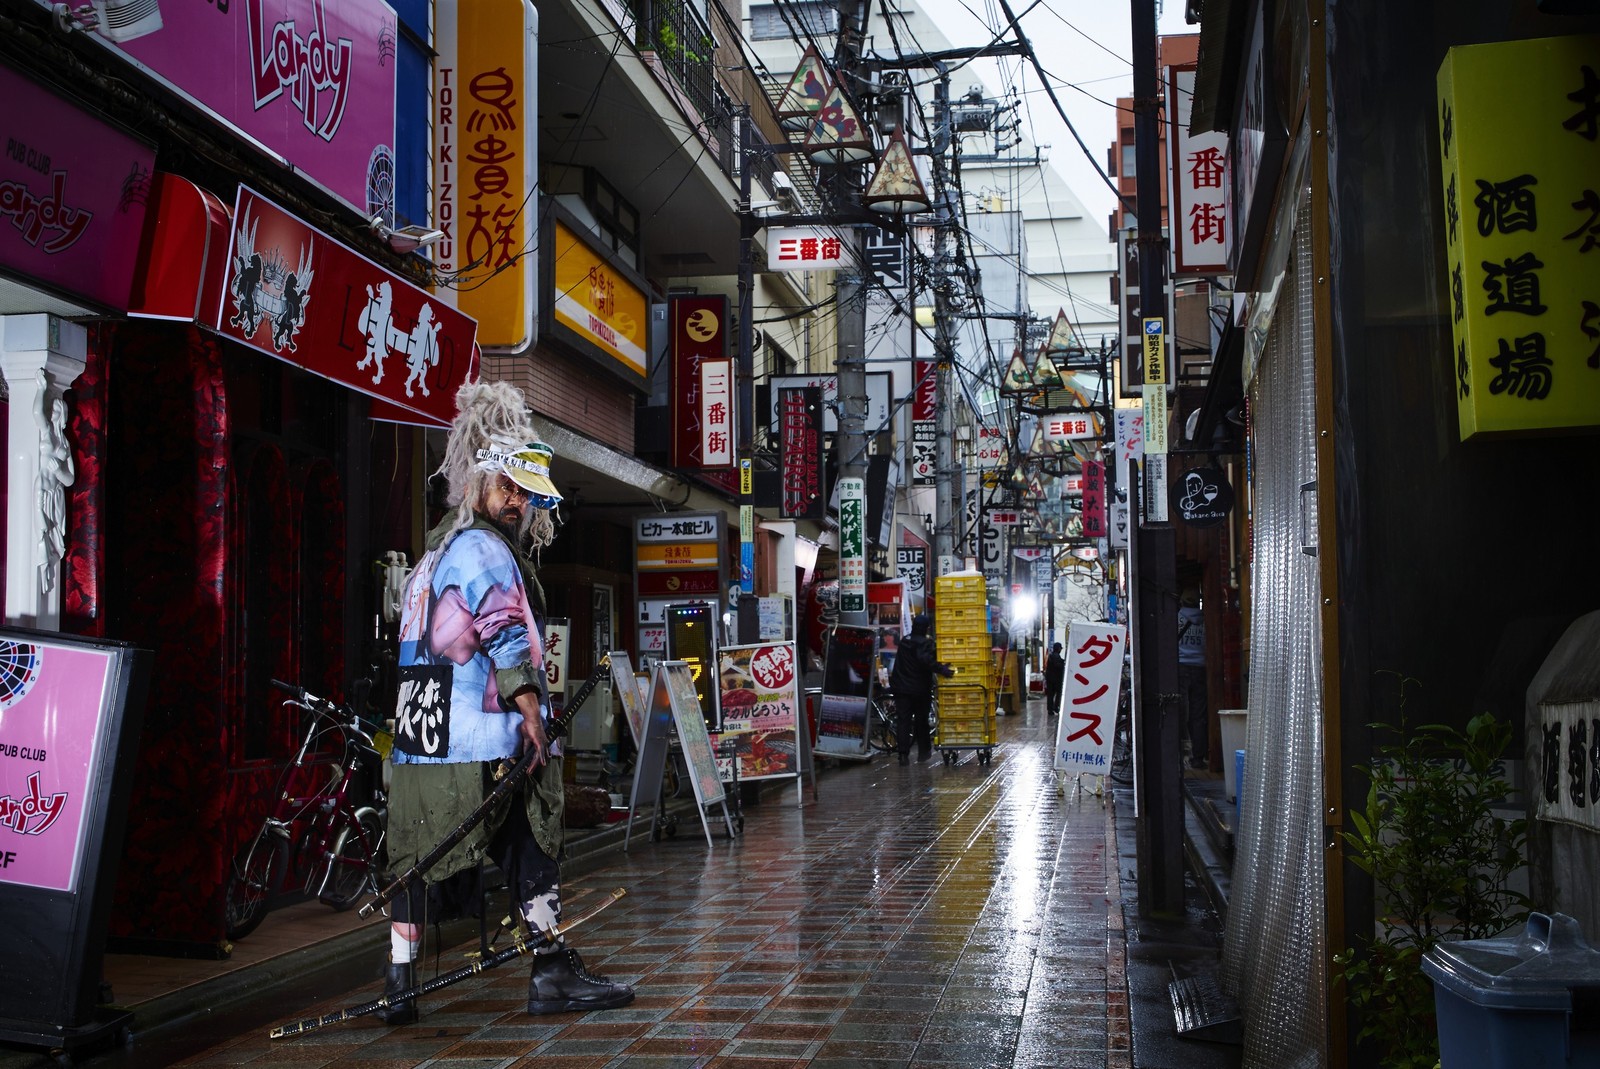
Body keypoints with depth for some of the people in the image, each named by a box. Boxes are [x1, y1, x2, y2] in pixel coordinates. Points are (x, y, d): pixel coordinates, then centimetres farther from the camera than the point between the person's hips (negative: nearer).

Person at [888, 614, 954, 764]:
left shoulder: (904, 641, 9)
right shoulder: (925, 643, -13)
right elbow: (926, 660, -32)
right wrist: (941, 669, -35)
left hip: (901, 688, 4)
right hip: (920, 689, -4)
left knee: (902, 721, 1)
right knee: (921, 721, 11)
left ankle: (903, 754, -9)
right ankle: (923, 751, 20)